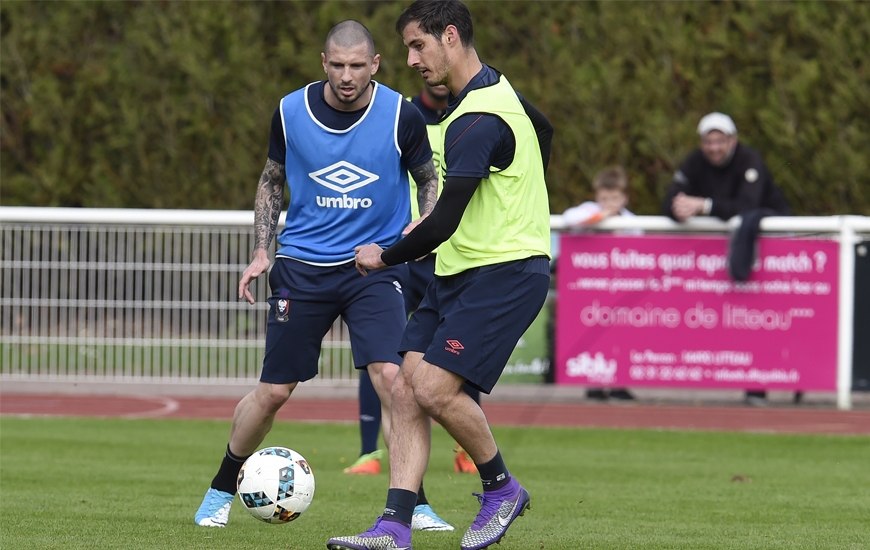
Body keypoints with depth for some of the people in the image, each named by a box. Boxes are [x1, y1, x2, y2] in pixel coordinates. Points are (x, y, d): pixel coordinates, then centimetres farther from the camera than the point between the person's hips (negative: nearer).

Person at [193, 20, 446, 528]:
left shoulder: (401, 115, -8)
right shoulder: (291, 112, -4)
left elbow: (430, 180, 7)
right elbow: (272, 180, 12)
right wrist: (262, 251, 4)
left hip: (374, 268, -1)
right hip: (303, 270, 1)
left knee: (391, 377, -19)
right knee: (274, 391, 3)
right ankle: (221, 490, 25)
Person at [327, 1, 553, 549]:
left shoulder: (478, 123, -22)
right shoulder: (493, 88, 10)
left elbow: (442, 223, -23)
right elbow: (540, 130, 29)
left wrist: (385, 257, -7)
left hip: (505, 273, -10)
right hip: (459, 272, 10)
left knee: (435, 389, -17)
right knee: (406, 386, -2)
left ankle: (503, 489, 7)